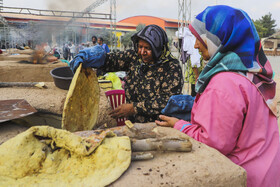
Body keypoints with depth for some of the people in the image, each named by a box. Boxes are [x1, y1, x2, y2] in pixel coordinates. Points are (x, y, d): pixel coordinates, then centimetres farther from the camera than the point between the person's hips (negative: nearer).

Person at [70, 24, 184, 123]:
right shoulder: (134, 57, 4)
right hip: (132, 123, 5)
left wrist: (135, 108, -19)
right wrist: (87, 58, -13)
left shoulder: (172, 67, -11)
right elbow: (111, 60, 7)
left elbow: (168, 101, -17)